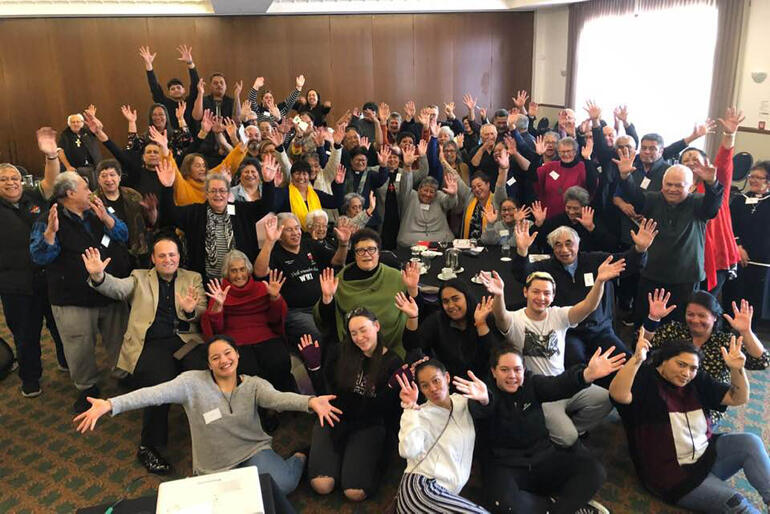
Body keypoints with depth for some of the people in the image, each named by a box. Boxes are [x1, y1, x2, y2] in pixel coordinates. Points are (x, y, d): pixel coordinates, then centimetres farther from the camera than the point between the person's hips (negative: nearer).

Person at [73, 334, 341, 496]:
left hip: (253, 450, -1)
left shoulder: (254, 385, -7)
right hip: (214, 467, 1)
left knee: (280, 485, -27)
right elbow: (156, 393, -22)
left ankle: (299, 458, 8)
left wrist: (310, 401, -49)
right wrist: (110, 404, -37)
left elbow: (277, 398, -27)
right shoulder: (194, 382, -9)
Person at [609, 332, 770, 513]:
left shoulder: (697, 382, 8)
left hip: (707, 455, 7)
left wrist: (737, 369, -12)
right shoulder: (645, 378, -15)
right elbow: (618, 395, -36)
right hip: (672, 473, -7)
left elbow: (738, 398, 7)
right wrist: (636, 360, -50)